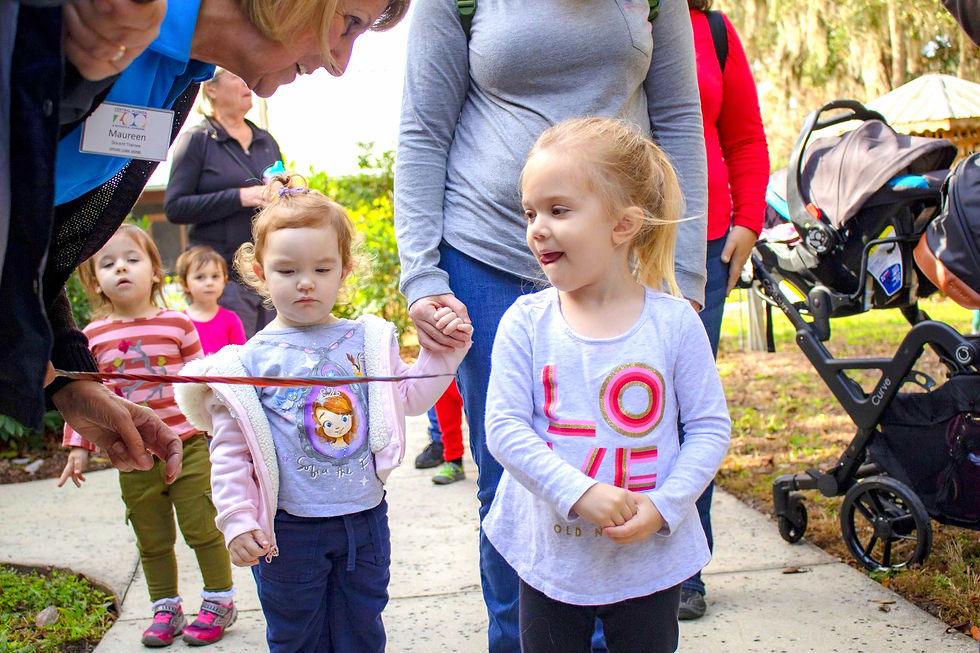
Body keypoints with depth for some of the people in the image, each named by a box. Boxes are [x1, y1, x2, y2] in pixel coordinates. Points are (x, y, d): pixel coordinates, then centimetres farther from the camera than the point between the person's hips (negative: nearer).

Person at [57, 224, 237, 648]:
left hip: (186, 447, -2)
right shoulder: (93, 337, 2)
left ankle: (219, 601, 21)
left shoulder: (177, 324, -2)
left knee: (202, 530, 4)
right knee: (152, 541, 13)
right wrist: (78, 446, 5)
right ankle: (165, 608, 29)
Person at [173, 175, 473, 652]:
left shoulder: (368, 341, 2)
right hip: (288, 530, -2)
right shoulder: (249, 361, -7)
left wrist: (442, 351, -3)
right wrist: (237, 520, -10)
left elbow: (409, 398, 8)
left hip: (365, 521, 3)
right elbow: (230, 452, -5)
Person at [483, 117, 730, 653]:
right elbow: (504, 426, -12)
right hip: (552, 554, 1)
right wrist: (579, 492, -22)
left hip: (650, 558, 0)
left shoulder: (674, 322, -9)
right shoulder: (526, 323, -8)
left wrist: (663, 506, -16)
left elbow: (709, 426, -4)